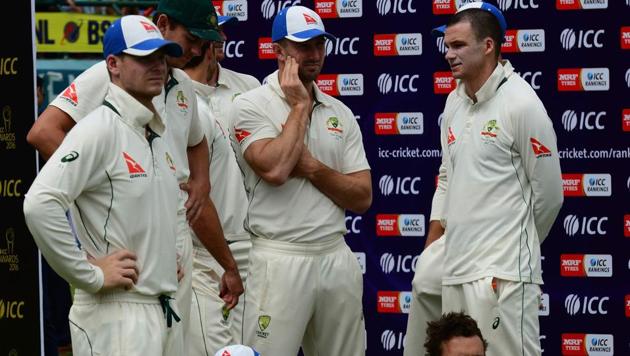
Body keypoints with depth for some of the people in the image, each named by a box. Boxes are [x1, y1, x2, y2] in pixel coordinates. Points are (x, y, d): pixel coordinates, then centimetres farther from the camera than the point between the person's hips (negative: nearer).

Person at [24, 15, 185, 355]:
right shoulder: (100, 129, -12)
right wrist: (90, 273, -18)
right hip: (116, 315, -9)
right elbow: (40, 204, -24)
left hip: (163, 312, 9)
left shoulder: (157, 135, 15)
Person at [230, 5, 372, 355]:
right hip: (280, 259, -5)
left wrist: (311, 167, -8)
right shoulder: (252, 104, -2)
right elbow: (274, 169, -20)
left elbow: (363, 197, 7)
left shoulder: (340, 113, 12)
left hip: (337, 257, 5)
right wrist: (300, 106, -8)